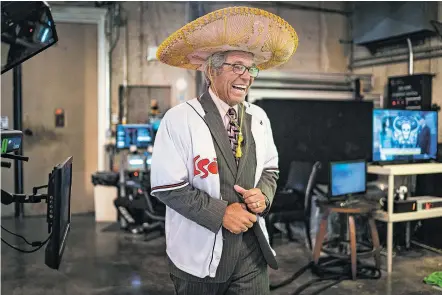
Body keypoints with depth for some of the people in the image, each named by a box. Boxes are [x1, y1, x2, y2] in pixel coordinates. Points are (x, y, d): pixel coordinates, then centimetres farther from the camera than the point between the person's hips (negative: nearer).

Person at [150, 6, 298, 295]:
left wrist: (263, 195, -9)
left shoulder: (259, 117, 4)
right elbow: (166, 187, -15)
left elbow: (270, 168, 13)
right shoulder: (179, 119, -13)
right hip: (199, 253, -3)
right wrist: (221, 214, -18)